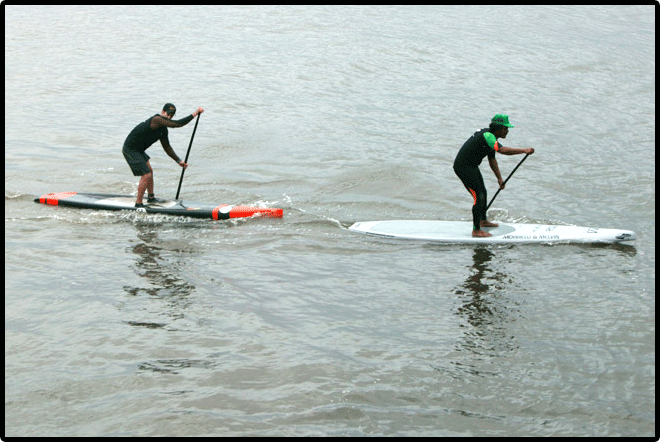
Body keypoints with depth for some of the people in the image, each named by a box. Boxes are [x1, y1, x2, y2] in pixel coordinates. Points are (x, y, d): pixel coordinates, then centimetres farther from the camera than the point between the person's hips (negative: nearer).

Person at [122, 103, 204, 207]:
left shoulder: (163, 129, 8)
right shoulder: (156, 120, -23)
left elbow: (167, 147, 17)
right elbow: (178, 124, -30)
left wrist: (178, 161, 12)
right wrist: (194, 114, -24)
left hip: (138, 150, 11)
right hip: (130, 150, -11)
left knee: (150, 171, 24)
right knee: (146, 175, -12)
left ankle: (151, 197, 42)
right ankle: (138, 204, -1)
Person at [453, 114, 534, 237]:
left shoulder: (491, 137, 7)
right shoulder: (487, 136, -26)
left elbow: (492, 160, 13)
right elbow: (502, 150, -40)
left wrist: (499, 178, 7)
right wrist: (524, 151, -40)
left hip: (472, 166, 11)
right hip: (463, 167, -11)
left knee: (483, 192, 23)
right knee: (479, 197, -11)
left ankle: (483, 221, 43)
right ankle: (476, 231, -3)